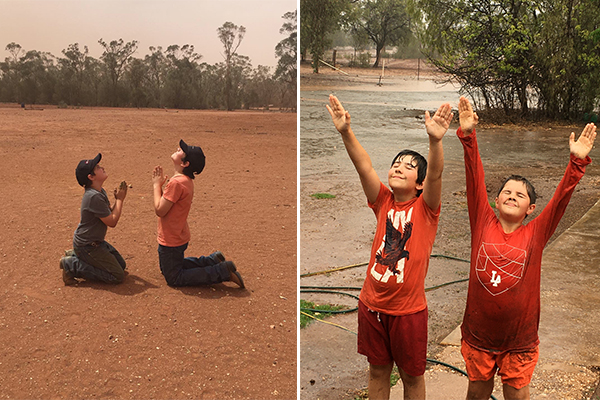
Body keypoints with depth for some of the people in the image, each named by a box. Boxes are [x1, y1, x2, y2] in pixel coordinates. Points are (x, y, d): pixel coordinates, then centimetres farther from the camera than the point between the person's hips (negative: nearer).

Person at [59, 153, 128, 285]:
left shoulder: (100, 192, 4)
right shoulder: (94, 197, -27)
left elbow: (110, 213, 9)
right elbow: (112, 222, -22)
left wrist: (118, 199, -7)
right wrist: (120, 199, -13)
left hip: (96, 242, 10)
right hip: (87, 245, -10)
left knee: (121, 265, 19)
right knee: (118, 276, -7)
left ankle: (76, 255, 19)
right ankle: (72, 265, -5)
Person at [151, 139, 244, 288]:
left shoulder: (176, 182, -28)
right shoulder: (186, 180, 3)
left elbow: (160, 210, -24)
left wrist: (157, 185, -14)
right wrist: (160, 184, 0)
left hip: (171, 242, -10)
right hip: (179, 238, 10)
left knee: (174, 279, 5)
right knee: (167, 269, 29)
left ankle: (223, 272, -1)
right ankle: (213, 261, 22)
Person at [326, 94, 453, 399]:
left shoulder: (425, 208, -8)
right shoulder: (383, 203, 0)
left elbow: (436, 174, -26)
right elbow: (363, 166, -12)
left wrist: (435, 140, -44)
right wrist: (345, 131, -25)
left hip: (408, 309, -3)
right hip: (372, 305, 3)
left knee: (412, 375, 14)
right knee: (377, 370, 19)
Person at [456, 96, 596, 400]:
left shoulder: (536, 234, -5)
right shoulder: (482, 223, -6)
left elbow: (561, 197, -14)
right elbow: (475, 179, -14)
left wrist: (577, 162, -25)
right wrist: (468, 135, -20)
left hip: (520, 340, 0)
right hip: (478, 335, 0)